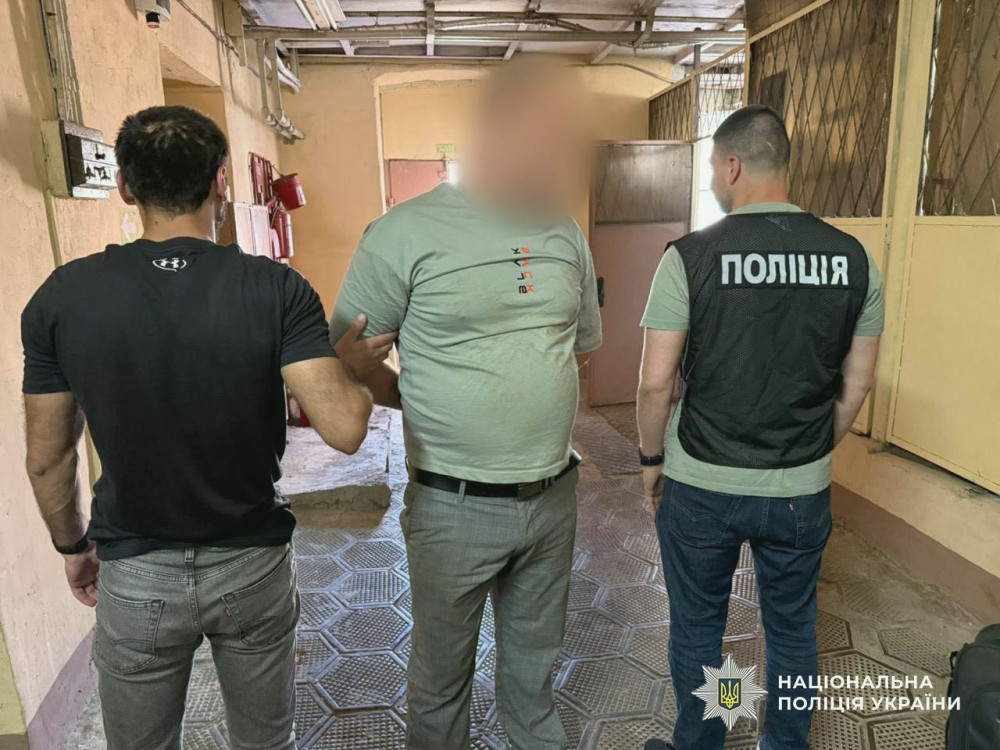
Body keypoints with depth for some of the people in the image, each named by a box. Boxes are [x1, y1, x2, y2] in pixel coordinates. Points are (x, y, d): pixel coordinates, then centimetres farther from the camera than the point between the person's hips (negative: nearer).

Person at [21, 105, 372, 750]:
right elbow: (345, 428, -25)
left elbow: (48, 459, -2)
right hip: (253, 567, -1)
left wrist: (74, 546, 15)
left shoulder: (62, 297, -10)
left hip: (134, 576, 2)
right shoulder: (277, 290, -17)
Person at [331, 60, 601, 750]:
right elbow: (347, 358, -6)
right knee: (443, 674, 19)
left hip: (554, 497, 5)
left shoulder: (565, 232, 2)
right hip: (455, 506, -4)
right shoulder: (404, 233, -13)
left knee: (535, 662, 26)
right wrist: (420, 402, -14)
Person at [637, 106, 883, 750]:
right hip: (802, 490, 4)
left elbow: (656, 384, -15)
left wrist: (652, 458, 2)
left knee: (697, 629, 17)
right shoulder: (853, 258, -3)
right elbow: (858, 384, 4)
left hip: (702, 486, -3)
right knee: (793, 629, 23)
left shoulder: (691, 255, -15)